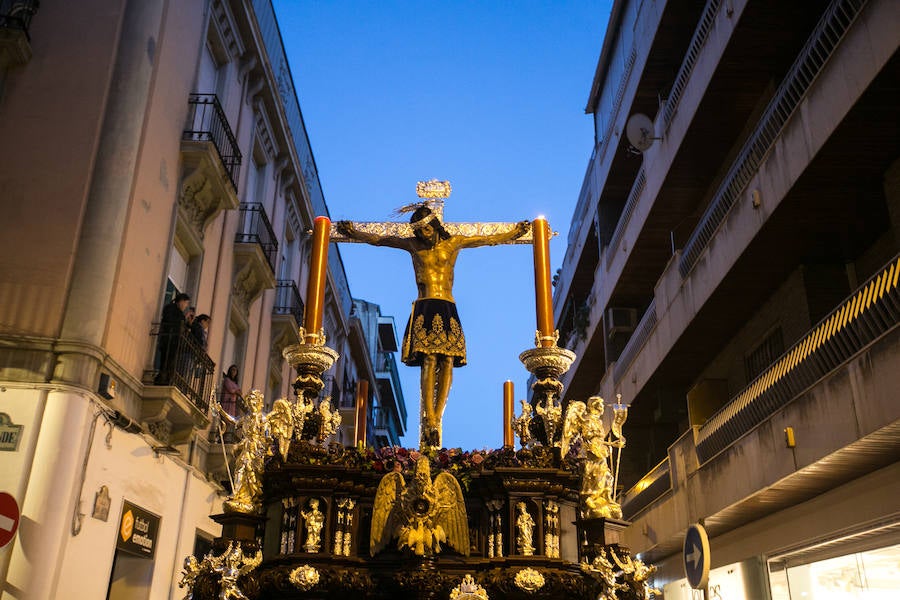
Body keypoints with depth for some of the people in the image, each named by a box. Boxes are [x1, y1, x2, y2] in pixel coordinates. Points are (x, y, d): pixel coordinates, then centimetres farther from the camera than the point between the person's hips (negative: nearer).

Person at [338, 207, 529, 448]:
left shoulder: (453, 243, 15)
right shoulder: (413, 245, 15)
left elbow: (491, 239, 22)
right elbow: (377, 239, 20)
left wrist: (516, 232, 22)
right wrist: (354, 233, 12)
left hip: (448, 309, 1)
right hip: (424, 308, -1)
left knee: (448, 361, -12)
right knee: (429, 360, -16)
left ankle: (436, 419, -13)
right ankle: (429, 421, -21)